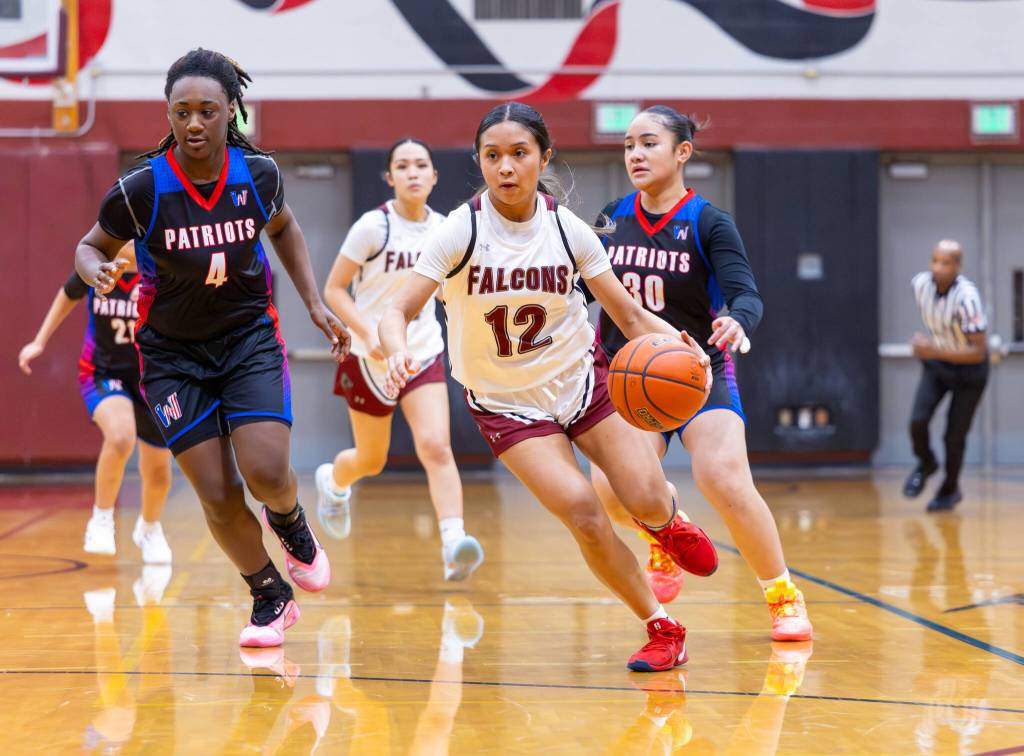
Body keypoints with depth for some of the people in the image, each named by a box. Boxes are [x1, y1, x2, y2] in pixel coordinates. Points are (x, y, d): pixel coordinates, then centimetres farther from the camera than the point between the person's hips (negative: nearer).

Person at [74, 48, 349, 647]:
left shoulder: (258, 173, -10)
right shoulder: (142, 189, -17)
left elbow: (283, 227, 13)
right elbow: (92, 245, 1)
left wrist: (315, 304, 7)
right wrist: (96, 270, -23)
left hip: (249, 335, 1)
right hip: (173, 351, -1)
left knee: (266, 470, -18)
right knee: (219, 497, -4)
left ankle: (292, 524, 20)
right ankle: (272, 598, 22)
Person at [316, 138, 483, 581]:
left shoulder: (443, 229, 0)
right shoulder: (373, 227, -14)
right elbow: (333, 289, -12)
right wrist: (369, 334, -24)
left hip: (424, 355, 2)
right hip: (371, 359, -2)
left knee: (436, 447, -19)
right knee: (371, 460, 13)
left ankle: (454, 544, -29)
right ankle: (333, 482, 49)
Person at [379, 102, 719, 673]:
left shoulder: (568, 229, -10)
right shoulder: (461, 231, -17)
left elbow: (630, 314, -6)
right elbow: (400, 310, -21)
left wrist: (678, 344, -27)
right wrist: (398, 351, -44)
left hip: (582, 377, 2)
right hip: (506, 403, -2)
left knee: (647, 500, -14)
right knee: (584, 516, -19)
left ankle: (667, 521, 26)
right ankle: (663, 630, 2)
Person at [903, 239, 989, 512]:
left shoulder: (967, 297, -32)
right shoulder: (921, 283, -15)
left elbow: (979, 352, -32)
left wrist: (935, 351, -39)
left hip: (968, 369, -4)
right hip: (936, 365, 4)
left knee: (954, 436, 1)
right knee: (917, 421, -13)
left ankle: (950, 490, 28)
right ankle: (926, 464, 19)